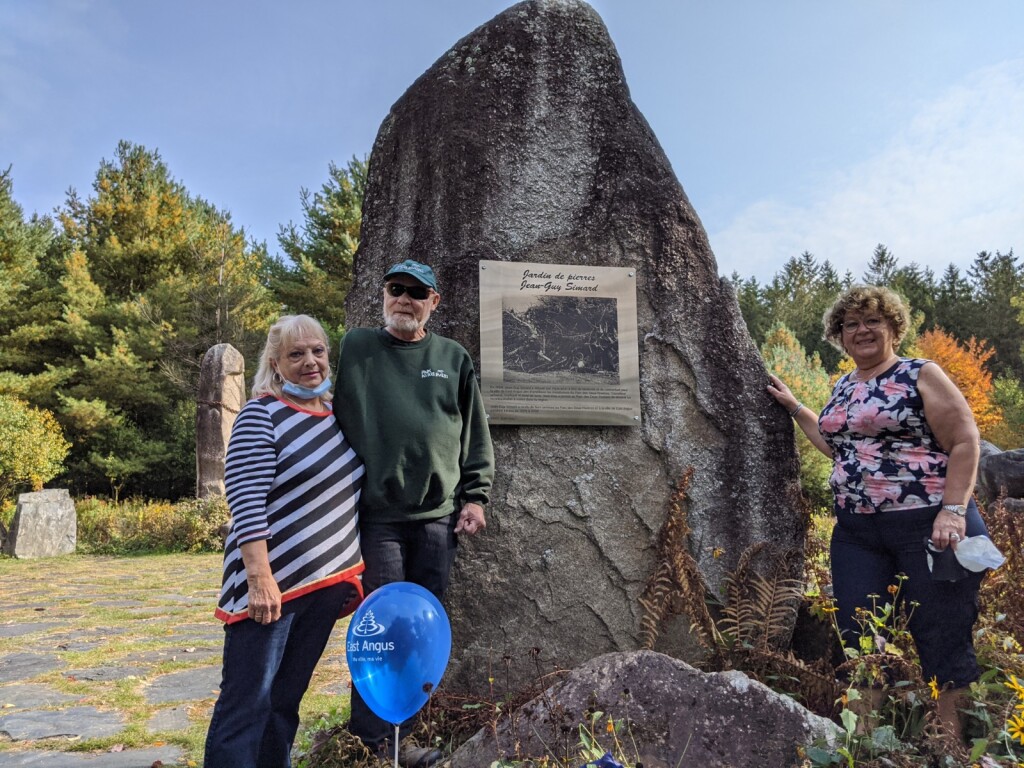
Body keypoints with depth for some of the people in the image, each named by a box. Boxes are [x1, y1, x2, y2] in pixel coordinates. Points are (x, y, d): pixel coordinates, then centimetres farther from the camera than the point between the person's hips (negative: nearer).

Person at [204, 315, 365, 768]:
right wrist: (260, 577, -22)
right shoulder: (261, 415, -10)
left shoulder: (338, 415, 9)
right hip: (272, 581, -6)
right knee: (248, 701, 0)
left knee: (287, 698, 16)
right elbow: (246, 502, -17)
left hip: (327, 582, 6)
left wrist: (353, 571, 15)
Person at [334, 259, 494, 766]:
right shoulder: (356, 348, 3)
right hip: (377, 513, -3)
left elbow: (476, 436, 11)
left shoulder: (454, 359, 10)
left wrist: (475, 497, 4)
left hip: (439, 515, 3)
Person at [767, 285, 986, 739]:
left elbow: (965, 443, -8)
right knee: (857, 637, 6)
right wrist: (794, 407, 22)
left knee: (943, 639, 1)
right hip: (856, 532, 6)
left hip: (928, 526, -6)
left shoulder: (921, 375, -3)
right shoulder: (843, 389, 15)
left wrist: (953, 510, -18)